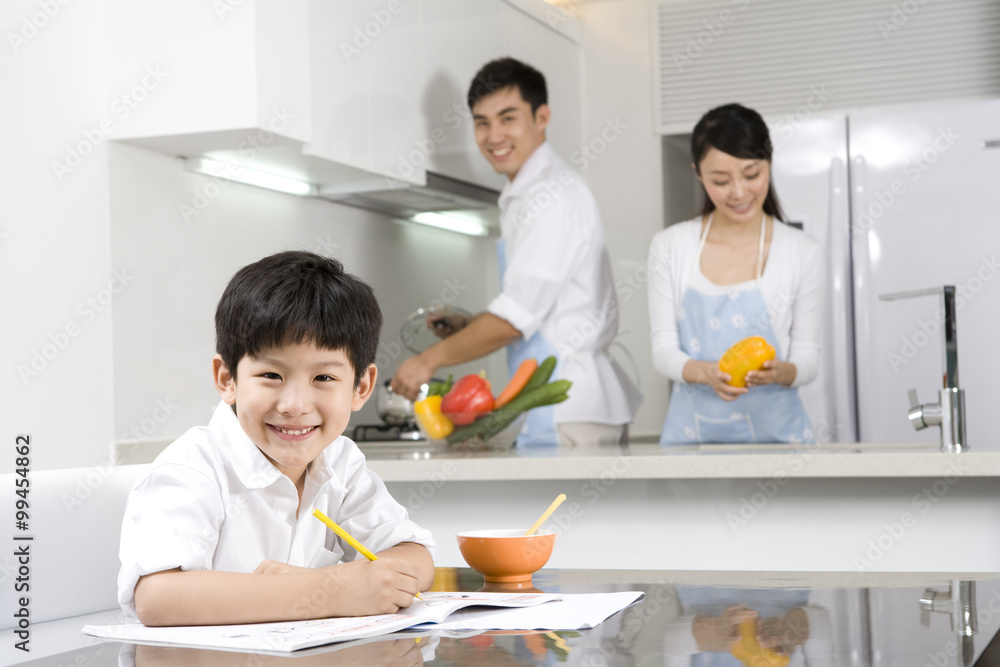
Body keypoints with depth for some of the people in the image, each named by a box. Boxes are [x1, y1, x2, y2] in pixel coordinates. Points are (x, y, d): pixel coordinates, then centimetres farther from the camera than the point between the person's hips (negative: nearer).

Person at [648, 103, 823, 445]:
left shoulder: (801, 252, 0)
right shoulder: (670, 247, 2)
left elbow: (807, 356, 3)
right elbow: (663, 348, 1)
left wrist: (781, 372, -20)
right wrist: (705, 373, -20)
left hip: (773, 428, 0)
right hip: (693, 428, 0)